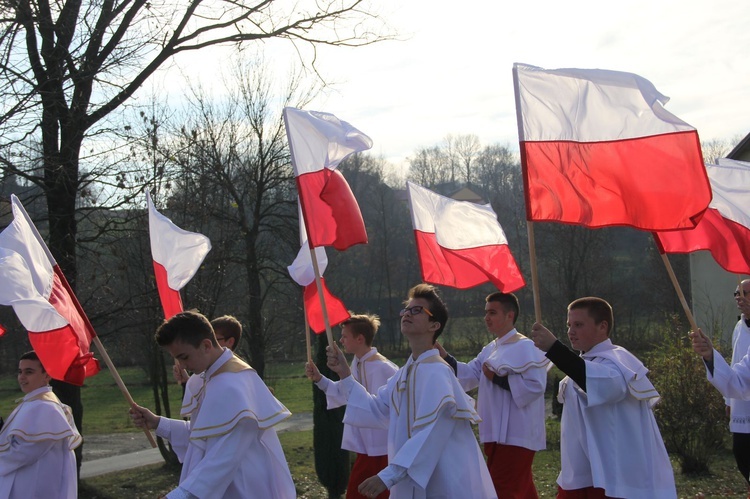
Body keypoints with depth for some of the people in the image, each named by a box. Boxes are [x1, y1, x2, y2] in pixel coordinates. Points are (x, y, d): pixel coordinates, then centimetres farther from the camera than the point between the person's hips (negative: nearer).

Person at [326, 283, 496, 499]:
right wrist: (344, 374, 4)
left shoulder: (435, 372, -19)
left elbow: (428, 437, -24)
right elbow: (375, 410, 13)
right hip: (416, 482, 8)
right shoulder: (405, 373, 10)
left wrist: (387, 477, -25)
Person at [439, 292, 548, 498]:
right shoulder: (491, 349, 14)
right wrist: (444, 357, -7)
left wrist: (497, 378, -16)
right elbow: (469, 375, 7)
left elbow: (535, 386, -23)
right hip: (497, 434, 9)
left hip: (515, 436, -9)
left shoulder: (526, 348, -14)